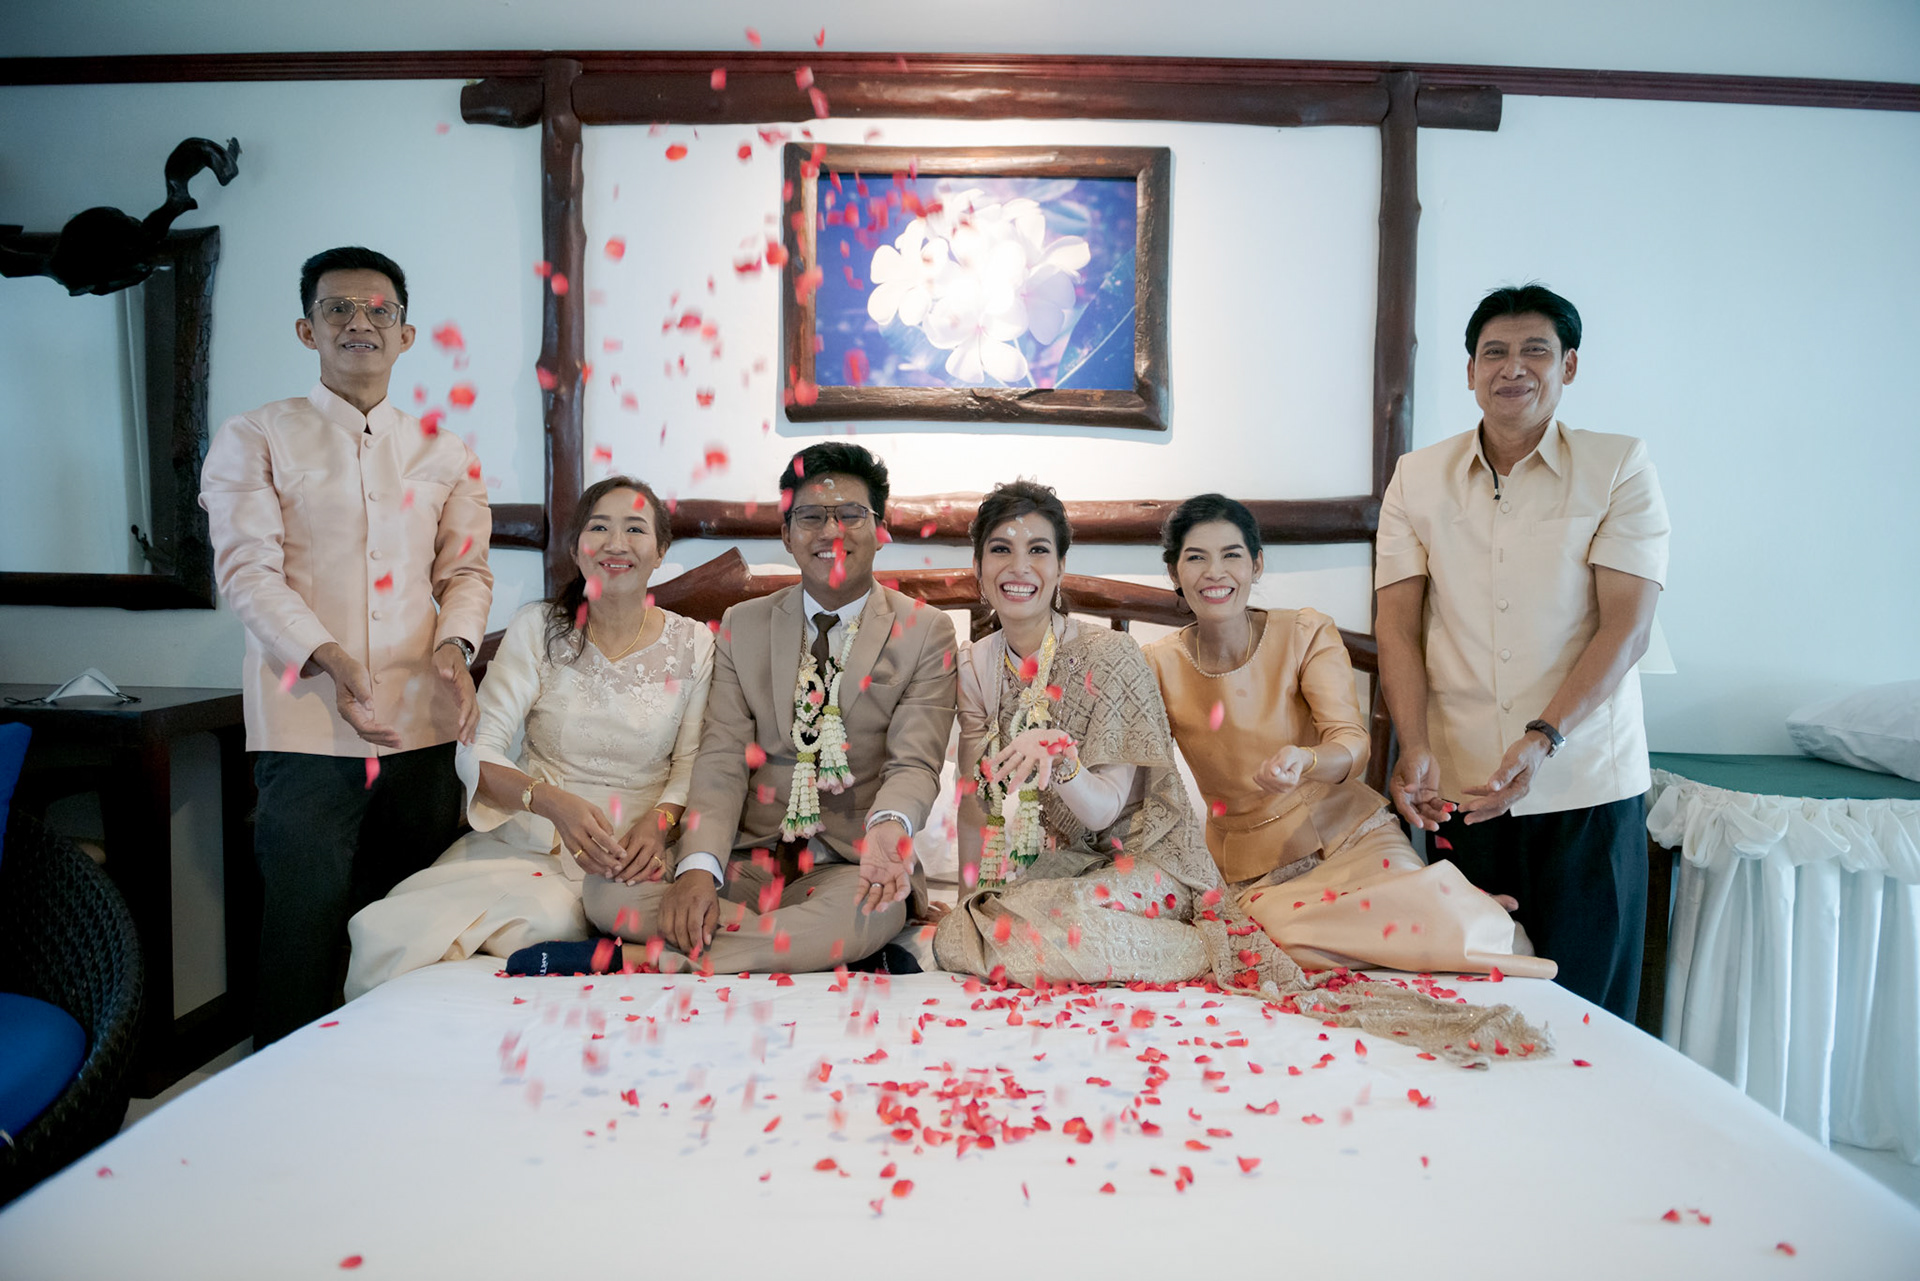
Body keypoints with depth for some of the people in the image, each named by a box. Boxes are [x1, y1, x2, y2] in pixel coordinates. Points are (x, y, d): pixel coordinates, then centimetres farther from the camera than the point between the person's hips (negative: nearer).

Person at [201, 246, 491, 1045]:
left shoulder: (443, 455, 15)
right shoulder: (254, 439, 6)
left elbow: (465, 569, 12)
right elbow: (248, 569, -5)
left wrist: (454, 644, -9)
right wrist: (327, 658, -20)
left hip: (421, 722, 3)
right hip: (306, 722, -3)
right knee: (304, 929, -3)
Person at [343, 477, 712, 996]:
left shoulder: (691, 643, 3)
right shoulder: (538, 628, 1)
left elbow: (692, 764, 6)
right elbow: (477, 752, -3)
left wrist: (660, 821, -16)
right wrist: (553, 801, -22)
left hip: (630, 852, 0)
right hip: (530, 835, 1)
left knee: (547, 915, -34)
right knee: (384, 932, -24)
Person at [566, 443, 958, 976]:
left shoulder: (926, 632, 3)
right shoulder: (743, 625, 11)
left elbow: (914, 764, -5)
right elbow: (722, 759, 1)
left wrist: (889, 827, -31)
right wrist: (697, 866, -18)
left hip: (849, 864, -2)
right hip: (750, 853, 2)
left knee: (874, 914, -37)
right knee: (609, 890, -21)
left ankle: (653, 960, -23)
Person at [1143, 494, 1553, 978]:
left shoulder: (1308, 634, -4)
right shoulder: (1160, 665, -1)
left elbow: (1352, 744, -16)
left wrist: (1303, 761, -37)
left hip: (1351, 836, 0)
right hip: (1255, 875, 1)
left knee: (1452, 933, -26)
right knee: (1304, 947, -31)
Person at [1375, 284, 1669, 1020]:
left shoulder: (1620, 468, 1)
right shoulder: (1417, 478, 7)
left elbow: (1626, 625, -7)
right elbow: (1398, 624, 3)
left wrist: (1545, 739, -19)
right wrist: (1415, 752, -11)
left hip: (1587, 789, -1)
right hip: (1459, 788, 2)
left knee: (1580, 1006, 5)